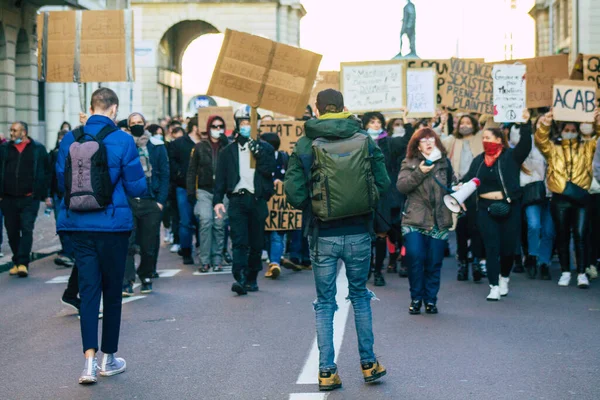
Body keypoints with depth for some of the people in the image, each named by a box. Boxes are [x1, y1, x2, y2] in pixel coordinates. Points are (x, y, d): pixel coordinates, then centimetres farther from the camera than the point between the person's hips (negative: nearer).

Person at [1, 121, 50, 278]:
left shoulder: (38, 149, 2)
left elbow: (46, 173, 5)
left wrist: (46, 195, 3)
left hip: (30, 198, -3)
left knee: (27, 229, -9)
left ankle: (23, 263, -9)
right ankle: (17, 262, 19)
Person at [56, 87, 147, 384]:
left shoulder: (70, 139, 0)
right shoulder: (122, 140, -10)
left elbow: (61, 183, 9)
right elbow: (137, 187, -7)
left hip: (78, 224, 3)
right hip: (112, 224, -3)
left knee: (88, 289, 5)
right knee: (112, 290, 10)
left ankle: (89, 360, -7)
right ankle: (108, 359, 21)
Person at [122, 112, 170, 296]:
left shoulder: (157, 146, 8)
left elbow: (164, 174, 6)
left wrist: (161, 200, -4)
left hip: (151, 203, 1)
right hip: (128, 201, -1)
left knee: (149, 245, 5)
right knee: (127, 243, -10)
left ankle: (146, 277, 21)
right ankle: (127, 282, -9)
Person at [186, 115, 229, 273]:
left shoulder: (227, 146, 8)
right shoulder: (200, 147, 7)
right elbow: (192, 171, 8)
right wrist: (191, 192, 0)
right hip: (204, 191, -1)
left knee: (219, 225, 1)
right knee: (205, 223, -10)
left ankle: (217, 259, 9)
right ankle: (205, 260, -5)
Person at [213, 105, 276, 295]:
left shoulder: (265, 148, 11)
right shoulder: (228, 151, 12)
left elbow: (269, 170, -4)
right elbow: (221, 178, 6)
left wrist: (258, 153, -14)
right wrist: (218, 200, -5)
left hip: (258, 200, 1)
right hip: (237, 199, -1)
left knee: (256, 243, 6)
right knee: (239, 241, -12)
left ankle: (251, 278, 17)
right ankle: (240, 278, -20)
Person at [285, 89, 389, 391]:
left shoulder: (305, 145, -6)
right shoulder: (365, 140, -2)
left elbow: (294, 195, -10)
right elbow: (383, 185, -1)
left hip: (323, 236, -1)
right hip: (359, 233, 1)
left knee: (325, 303, 9)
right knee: (360, 296, 18)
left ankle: (327, 371, 9)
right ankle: (368, 363, 23)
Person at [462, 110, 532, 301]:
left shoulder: (511, 156, -1)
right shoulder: (478, 160, 10)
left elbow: (525, 145, -15)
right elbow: (469, 179, 6)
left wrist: (526, 124, -26)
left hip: (509, 207, -2)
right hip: (486, 208, 2)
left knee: (508, 247, 5)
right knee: (492, 247, -2)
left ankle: (504, 278, 32)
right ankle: (494, 287, 2)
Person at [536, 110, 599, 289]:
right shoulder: (552, 147, 9)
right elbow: (540, 141, -8)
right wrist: (544, 125, -27)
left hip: (581, 198, 0)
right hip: (560, 199, 0)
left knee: (580, 236, -6)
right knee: (562, 236, 7)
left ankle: (582, 273, -3)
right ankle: (565, 272, 16)